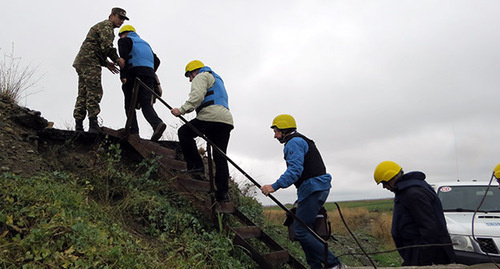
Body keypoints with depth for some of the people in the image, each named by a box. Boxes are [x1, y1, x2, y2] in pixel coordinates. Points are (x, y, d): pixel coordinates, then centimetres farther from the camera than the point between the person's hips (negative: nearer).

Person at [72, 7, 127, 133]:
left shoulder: (99, 26, 32)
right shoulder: (106, 25, -1)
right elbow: (106, 46, -15)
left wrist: (106, 63, 18)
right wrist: (117, 59, -7)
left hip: (81, 61, 10)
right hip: (89, 62, -10)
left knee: (83, 94, 6)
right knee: (94, 92, -15)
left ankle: (78, 125, 5)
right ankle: (93, 125, -21)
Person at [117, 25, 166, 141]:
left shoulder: (124, 40, 13)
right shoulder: (144, 43, 32)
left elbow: (124, 57, -7)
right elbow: (156, 60, 23)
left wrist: (123, 76, -12)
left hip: (135, 73, -5)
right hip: (149, 73, 5)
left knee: (130, 103, 3)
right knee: (146, 103, -1)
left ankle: (133, 131, -6)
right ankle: (157, 123, -26)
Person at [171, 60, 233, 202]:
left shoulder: (201, 76, 9)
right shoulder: (217, 79, 38)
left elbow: (197, 96, -12)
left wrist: (182, 110, -17)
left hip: (211, 116, -8)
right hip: (227, 120, 9)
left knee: (184, 132, 9)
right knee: (220, 157, 7)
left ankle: (195, 164, -2)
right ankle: (222, 192, 3)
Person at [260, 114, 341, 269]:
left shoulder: (294, 142, -8)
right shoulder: (302, 141, 25)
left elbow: (295, 169, -24)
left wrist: (275, 186, -30)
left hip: (312, 189, -11)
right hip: (317, 188, 11)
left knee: (300, 231, -9)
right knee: (304, 230, 13)